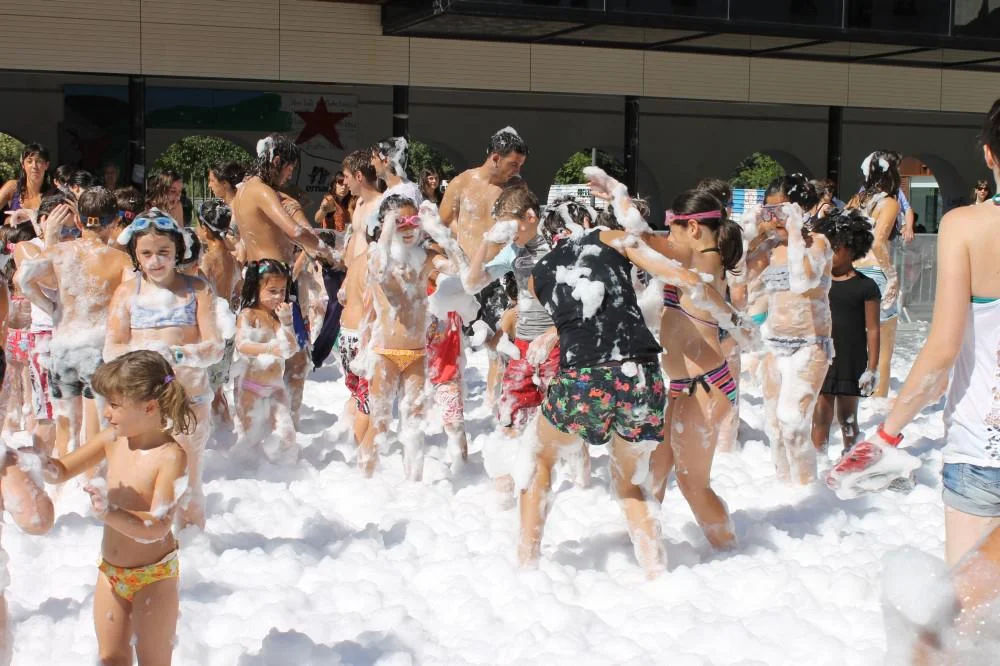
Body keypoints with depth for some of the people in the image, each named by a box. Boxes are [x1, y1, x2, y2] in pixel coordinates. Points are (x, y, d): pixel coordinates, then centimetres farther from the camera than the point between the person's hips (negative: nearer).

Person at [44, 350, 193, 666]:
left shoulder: (170, 455, -24)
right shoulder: (113, 439, -5)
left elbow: (157, 527, -30)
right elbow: (61, 471, 6)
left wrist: (110, 513, -46)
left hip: (154, 576, -6)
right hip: (110, 571, 6)